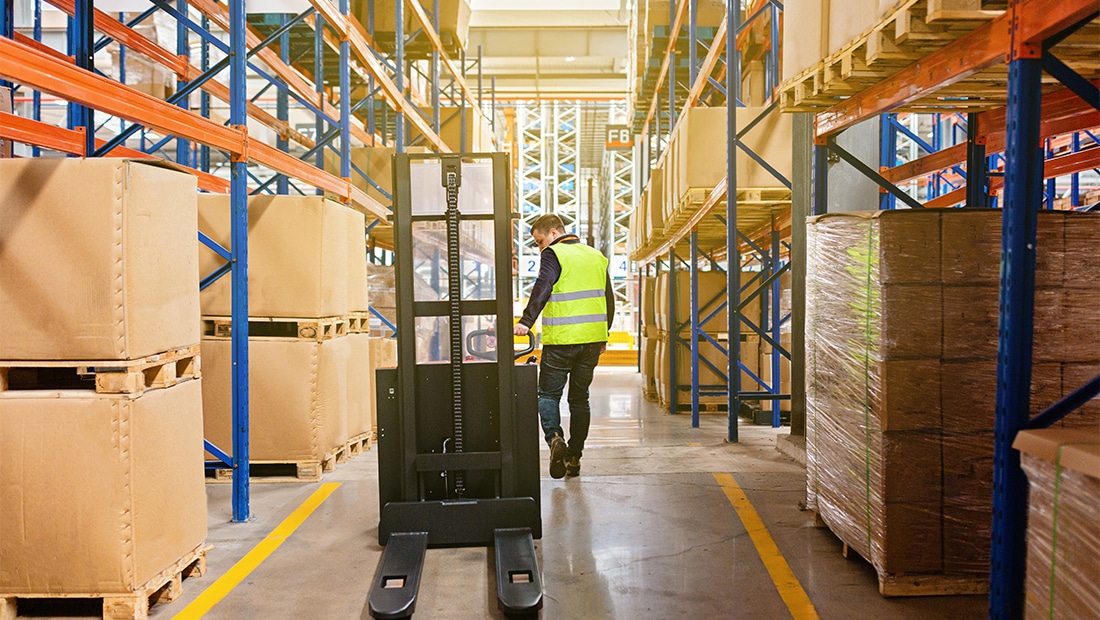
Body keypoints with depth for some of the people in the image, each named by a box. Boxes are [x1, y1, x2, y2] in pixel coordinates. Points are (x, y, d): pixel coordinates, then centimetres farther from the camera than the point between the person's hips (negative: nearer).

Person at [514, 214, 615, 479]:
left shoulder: (553, 254, -4)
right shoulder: (596, 256, 16)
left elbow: (542, 288, -20)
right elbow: (609, 299, 19)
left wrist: (526, 321, -25)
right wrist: (603, 335, 25)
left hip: (561, 340, -6)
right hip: (592, 338, 6)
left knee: (548, 393, 6)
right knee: (580, 398, 13)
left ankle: (554, 438, -17)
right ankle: (574, 457, 16)